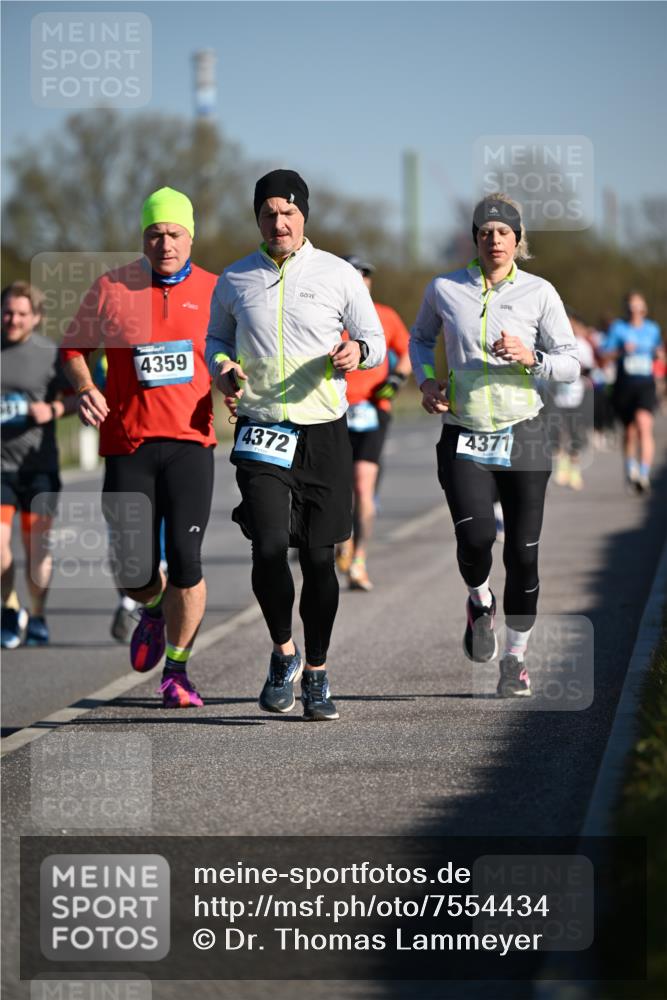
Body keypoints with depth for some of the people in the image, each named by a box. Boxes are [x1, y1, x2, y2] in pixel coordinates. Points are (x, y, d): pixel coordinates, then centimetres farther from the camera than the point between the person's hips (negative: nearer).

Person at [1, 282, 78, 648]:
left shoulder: (49, 354, 0)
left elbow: (74, 395, 7)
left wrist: (54, 410, -12)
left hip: (38, 466, 0)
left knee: (37, 545, 4)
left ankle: (37, 618, 21)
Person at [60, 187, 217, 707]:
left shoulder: (214, 292, 4)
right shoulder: (111, 289, 2)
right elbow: (74, 346, 15)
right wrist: (85, 388, -3)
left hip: (190, 443, 0)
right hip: (126, 444, 0)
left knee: (185, 561, -11)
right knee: (134, 573, -3)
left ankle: (177, 670, 6)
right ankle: (155, 609, 35)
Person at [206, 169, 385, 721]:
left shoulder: (338, 275, 1)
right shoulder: (235, 280, 5)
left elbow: (375, 339, 8)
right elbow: (217, 339, 19)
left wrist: (356, 351, -15)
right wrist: (222, 367, -4)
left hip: (324, 433, 0)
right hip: (261, 434, 0)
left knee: (319, 558, 5)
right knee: (269, 549, -16)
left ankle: (316, 674, 21)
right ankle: (284, 654, 7)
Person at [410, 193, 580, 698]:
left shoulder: (540, 293, 0)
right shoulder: (445, 289, 3)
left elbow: (570, 364, 1)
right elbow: (421, 337, 22)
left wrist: (531, 358, -18)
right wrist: (426, 379, 4)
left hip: (523, 435, 0)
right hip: (464, 438, 0)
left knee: (523, 552, 2)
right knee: (476, 535, -22)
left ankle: (516, 657, 19)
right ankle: (479, 599, 13)